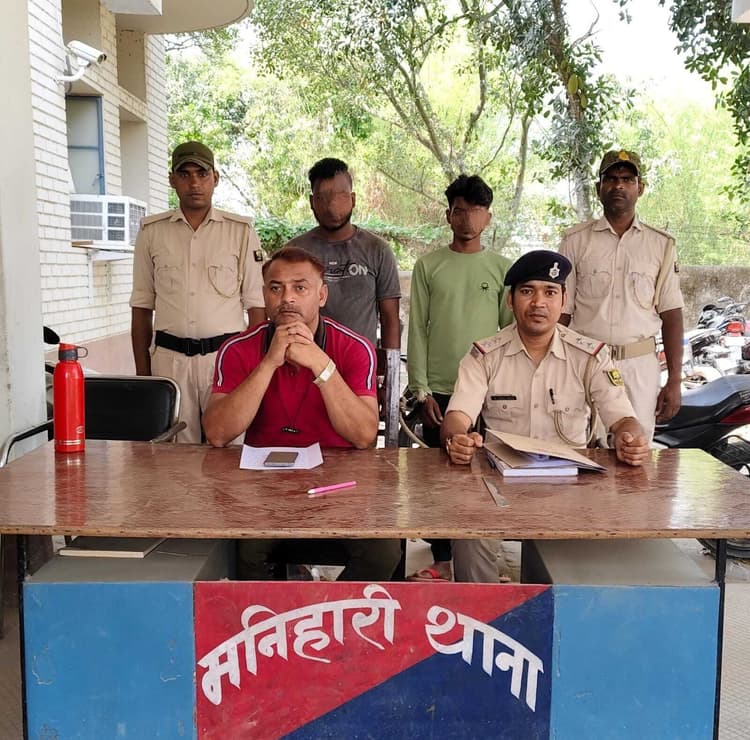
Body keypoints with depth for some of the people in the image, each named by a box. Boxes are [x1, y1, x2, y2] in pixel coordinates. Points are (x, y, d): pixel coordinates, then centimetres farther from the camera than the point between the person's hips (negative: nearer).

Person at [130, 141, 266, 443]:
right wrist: (142, 372, 7)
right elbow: (142, 308, 11)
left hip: (227, 354, -1)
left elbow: (257, 305, 4)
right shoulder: (152, 231, 9)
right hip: (169, 358, 2)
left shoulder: (241, 231, 5)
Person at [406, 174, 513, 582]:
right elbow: (418, 330, 2)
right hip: (439, 389, 0)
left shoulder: (502, 268, 5)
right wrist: (422, 389, -3)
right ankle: (442, 561, 16)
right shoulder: (429, 265, 4)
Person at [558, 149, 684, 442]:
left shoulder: (661, 244, 7)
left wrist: (674, 381, 0)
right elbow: (561, 312, 4)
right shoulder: (575, 240, 4)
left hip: (640, 366, 1)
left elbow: (671, 314, 6)